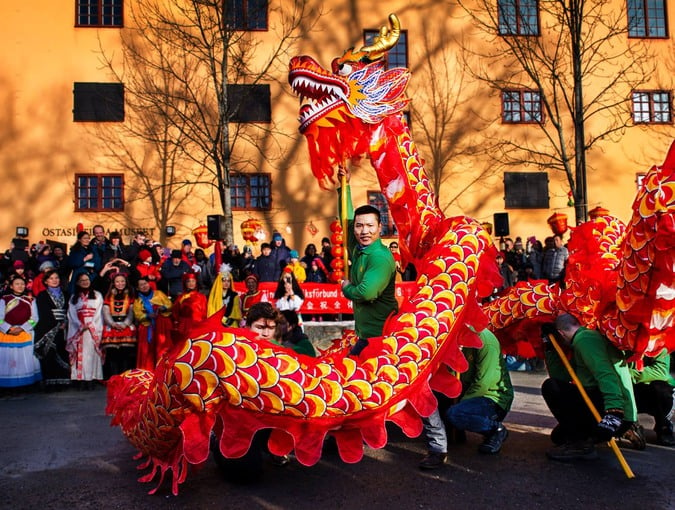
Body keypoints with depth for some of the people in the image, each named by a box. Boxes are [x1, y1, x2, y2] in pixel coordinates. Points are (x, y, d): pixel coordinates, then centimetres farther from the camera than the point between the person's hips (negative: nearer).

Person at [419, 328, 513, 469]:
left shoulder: (484, 339, -20)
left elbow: (484, 384, -24)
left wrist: (459, 403, -18)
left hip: (494, 399, -8)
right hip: (470, 396, 8)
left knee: (453, 414, -32)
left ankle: (497, 429, -6)